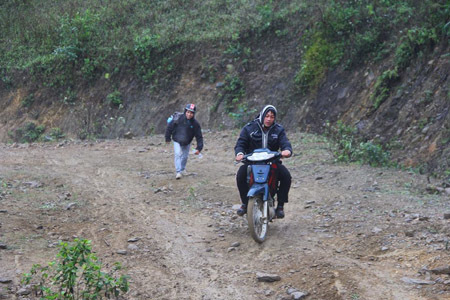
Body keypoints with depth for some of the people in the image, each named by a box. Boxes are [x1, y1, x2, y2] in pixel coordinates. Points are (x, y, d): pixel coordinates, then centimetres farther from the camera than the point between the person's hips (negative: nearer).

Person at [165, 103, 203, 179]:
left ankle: (183, 169, 41)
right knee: (178, 154, -19)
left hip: (187, 143, 2)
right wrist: (167, 138, -1)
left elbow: (199, 137, -9)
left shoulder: (195, 124, -15)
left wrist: (199, 148, -16)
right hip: (177, 141, -2)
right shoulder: (179, 118, -20)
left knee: (185, 156, 13)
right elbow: (169, 127, -7)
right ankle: (178, 172, -18)